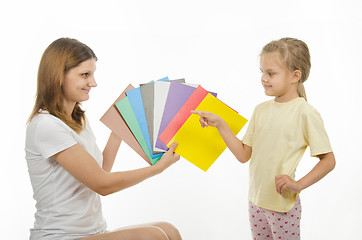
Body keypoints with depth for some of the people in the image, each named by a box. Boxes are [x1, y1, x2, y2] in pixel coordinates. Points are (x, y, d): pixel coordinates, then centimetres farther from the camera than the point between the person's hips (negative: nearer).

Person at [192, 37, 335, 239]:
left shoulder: (306, 113, -14)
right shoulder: (261, 110, 4)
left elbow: (328, 160, -10)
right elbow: (244, 155, 4)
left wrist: (299, 184, -21)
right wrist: (220, 124, -2)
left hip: (284, 205, -5)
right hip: (256, 200, 6)